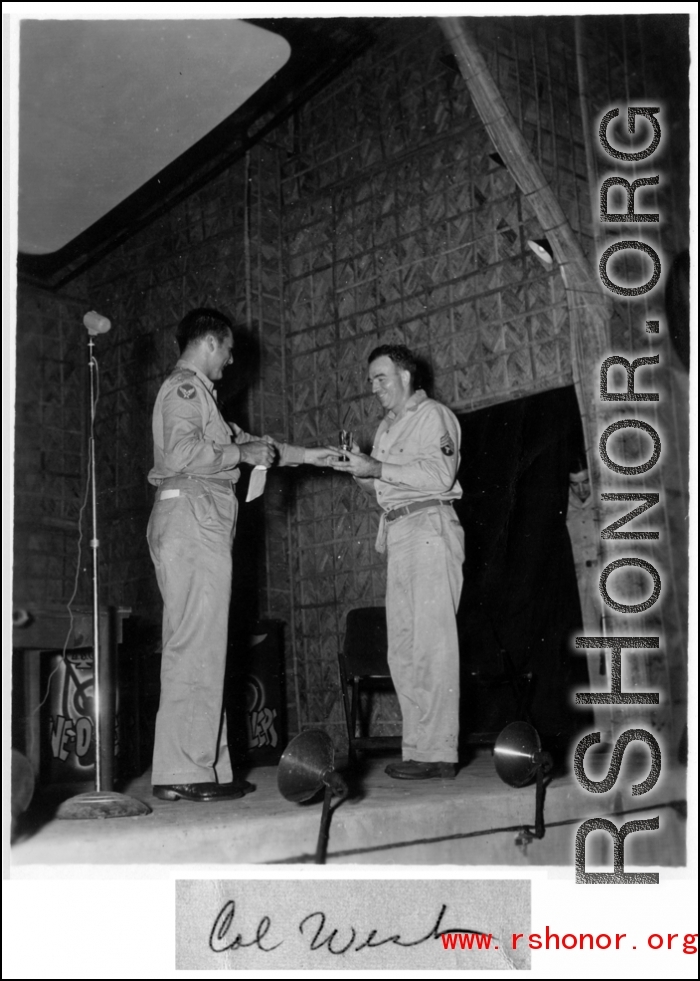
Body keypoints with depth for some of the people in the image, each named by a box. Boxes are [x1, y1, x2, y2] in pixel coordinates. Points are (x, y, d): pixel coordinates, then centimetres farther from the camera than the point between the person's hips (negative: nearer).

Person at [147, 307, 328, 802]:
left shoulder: (196, 392, 28)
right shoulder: (184, 388, -3)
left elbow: (237, 438, 36)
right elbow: (183, 452, -18)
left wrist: (304, 454, 36)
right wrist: (242, 453, -6)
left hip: (201, 524, 10)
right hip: (191, 517, -10)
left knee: (202, 647, 6)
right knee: (196, 645, -13)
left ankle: (207, 766, 8)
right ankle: (183, 772, -14)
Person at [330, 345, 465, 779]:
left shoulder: (433, 415, -1)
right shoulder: (387, 427, 24)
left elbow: (439, 474, -14)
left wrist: (378, 468, -14)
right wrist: (360, 470, 5)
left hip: (430, 528, -8)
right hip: (398, 534, 9)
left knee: (433, 643, -10)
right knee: (403, 649, 5)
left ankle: (439, 752, -10)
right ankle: (418, 748, 8)